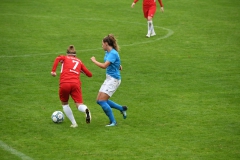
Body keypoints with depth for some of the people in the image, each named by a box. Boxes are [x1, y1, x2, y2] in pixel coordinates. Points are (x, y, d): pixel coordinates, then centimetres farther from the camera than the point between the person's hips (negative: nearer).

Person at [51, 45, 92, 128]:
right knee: (79, 105, -3)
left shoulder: (64, 58, 20)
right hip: (76, 84, 1)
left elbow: (58, 58, -5)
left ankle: (74, 123, 12)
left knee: (64, 104, 21)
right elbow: (89, 74, 26)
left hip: (64, 84, -1)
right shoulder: (79, 61, 25)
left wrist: (53, 71, -4)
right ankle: (86, 110, -39)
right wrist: (82, 70, 44)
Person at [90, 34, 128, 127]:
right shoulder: (108, 52, 10)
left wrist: (94, 61, -14)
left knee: (102, 101, -14)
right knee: (99, 100, 9)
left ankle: (113, 122, -3)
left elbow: (104, 66, -28)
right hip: (108, 79, 10)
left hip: (113, 80, -10)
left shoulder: (113, 54, -19)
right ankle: (122, 109, 20)